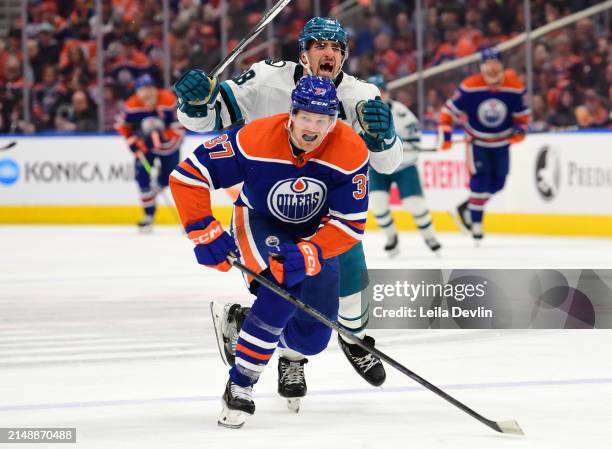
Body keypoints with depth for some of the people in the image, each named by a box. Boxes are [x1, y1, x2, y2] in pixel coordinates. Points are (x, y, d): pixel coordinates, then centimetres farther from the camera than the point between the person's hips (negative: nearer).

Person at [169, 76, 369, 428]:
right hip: (259, 221, -3)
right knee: (281, 292, -31)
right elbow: (187, 176, -26)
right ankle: (240, 384, -18)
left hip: (316, 231, 3)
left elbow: (351, 224, -25)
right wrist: (205, 233, -32)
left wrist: (309, 254, -40)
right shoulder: (254, 139, -32)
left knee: (314, 332, -1)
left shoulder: (350, 151, -28)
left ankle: (292, 357, 40)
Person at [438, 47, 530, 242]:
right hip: (477, 140, -3)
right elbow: (450, 109, -14)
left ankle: (465, 208, 24)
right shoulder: (470, 87, -21)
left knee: (497, 182, 5)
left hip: (501, 141, 4)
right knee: (480, 178, -17)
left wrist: (520, 129, -16)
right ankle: (476, 222, -6)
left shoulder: (515, 87, -14)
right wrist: (444, 133, -23)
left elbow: (522, 112, 1)